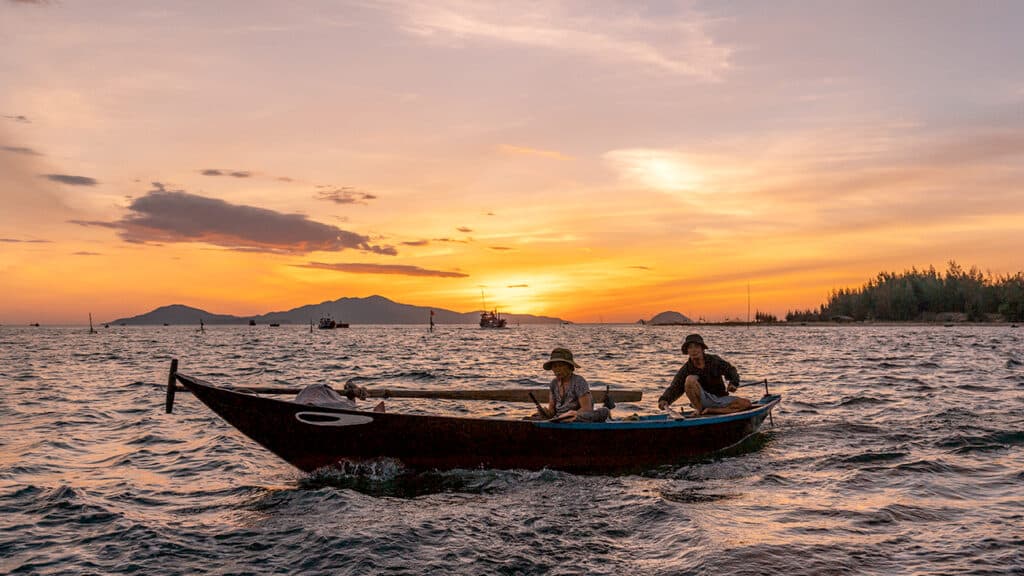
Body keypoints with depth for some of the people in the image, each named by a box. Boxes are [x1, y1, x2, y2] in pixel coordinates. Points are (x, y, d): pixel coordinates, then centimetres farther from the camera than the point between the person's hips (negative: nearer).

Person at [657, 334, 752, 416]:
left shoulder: (714, 361, -2)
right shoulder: (686, 370, -6)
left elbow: (731, 370, 10)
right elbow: (674, 388, -12)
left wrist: (733, 383, -11)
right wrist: (664, 399, -32)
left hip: (720, 399, 3)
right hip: (702, 401, -3)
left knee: (746, 403, -20)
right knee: (690, 379, -28)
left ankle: (712, 411, -20)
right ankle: (699, 410, -20)